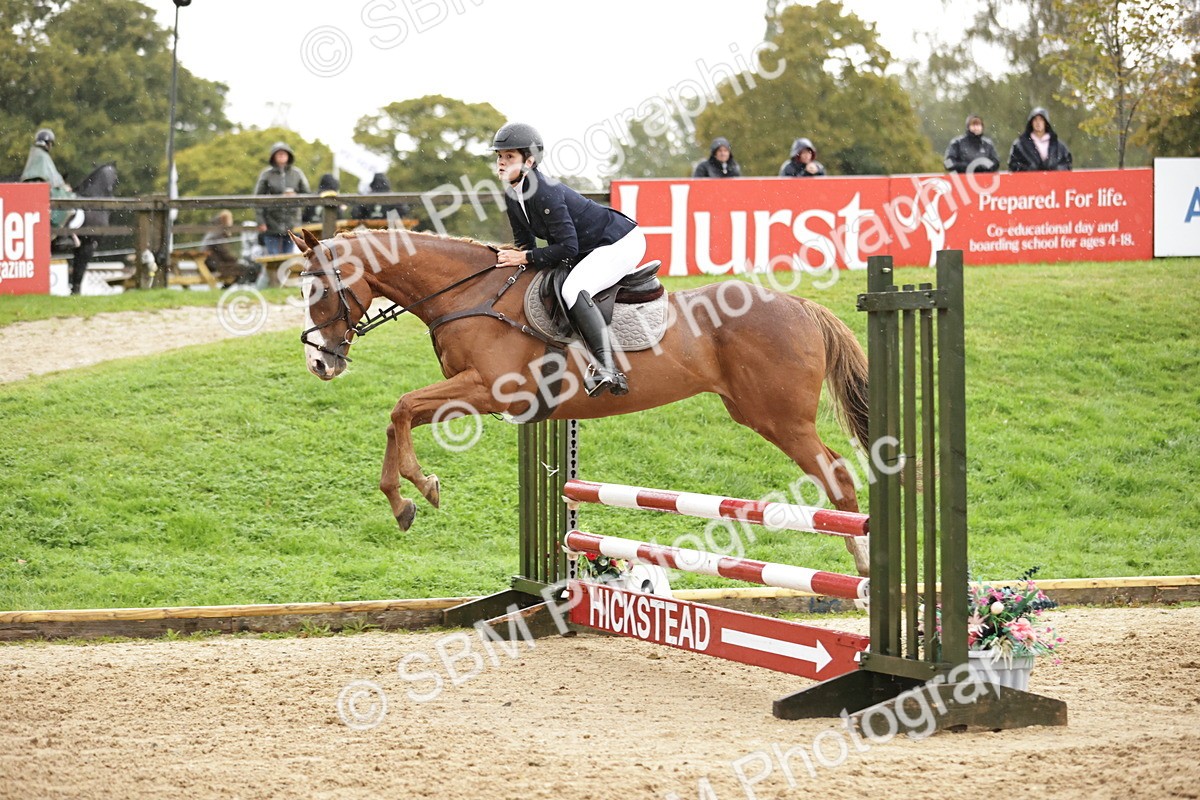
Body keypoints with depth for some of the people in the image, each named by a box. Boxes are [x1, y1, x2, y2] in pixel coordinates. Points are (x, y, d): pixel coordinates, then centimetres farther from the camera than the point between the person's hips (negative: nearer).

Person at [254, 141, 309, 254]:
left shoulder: (297, 173, 5)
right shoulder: (266, 175, -1)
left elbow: (306, 194, 9)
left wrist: (295, 195, -13)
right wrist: (261, 222, -8)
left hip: (291, 223, 2)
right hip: (272, 223, -2)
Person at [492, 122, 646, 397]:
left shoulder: (545, 192, -27)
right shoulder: (512, 197, 1)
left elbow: (567, 247, -28)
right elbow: (525, 244, 12)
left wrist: (525, 258, -24)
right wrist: (512, 257, -7)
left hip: (622, 242, -11)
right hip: (590, 250, 11)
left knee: (573, 290, -32)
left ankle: (607, 368, -40)